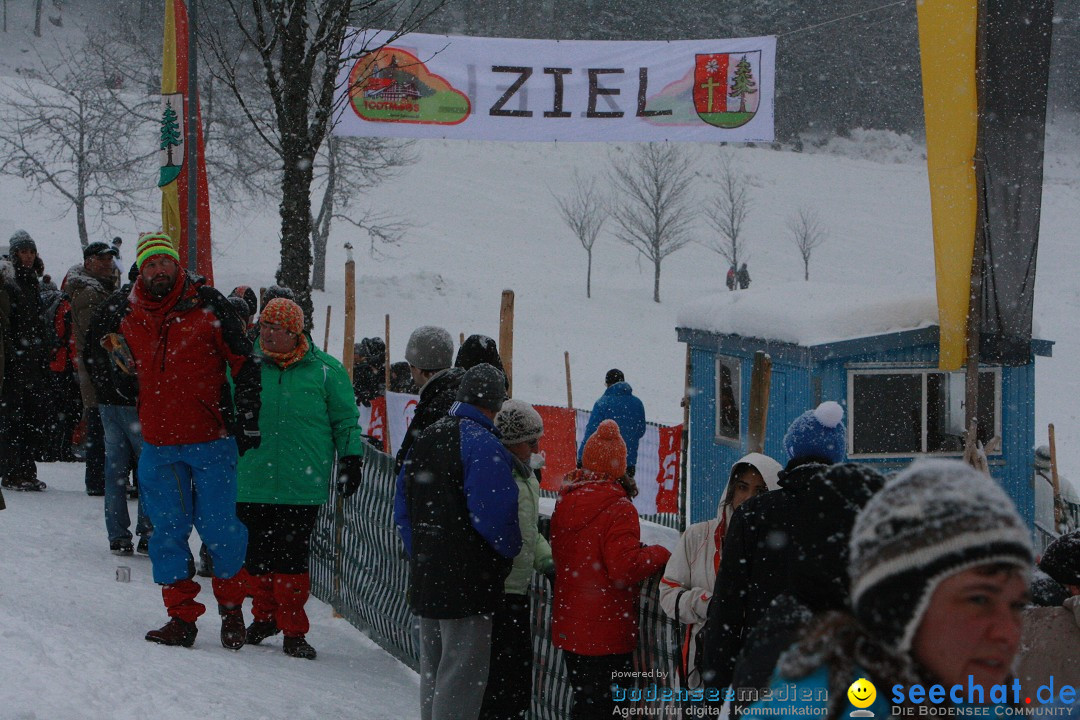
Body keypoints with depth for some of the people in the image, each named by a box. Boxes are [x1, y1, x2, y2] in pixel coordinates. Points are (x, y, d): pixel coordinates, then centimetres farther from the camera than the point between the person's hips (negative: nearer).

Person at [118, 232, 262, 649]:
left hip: (211, 441, -4)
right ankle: (181, 616, 10)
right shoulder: (130, 319, 9)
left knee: (218, 527, -4)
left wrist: (247, 423, -6)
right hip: (158, 446, 4)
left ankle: (231, 606, 16)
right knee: (168, 530, 2)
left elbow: (244, 363, -1)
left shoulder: (207, 305, -3)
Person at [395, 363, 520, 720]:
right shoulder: (483, 446, -15)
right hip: (469, 583, -8)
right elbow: (493, 516, -22)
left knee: (432, 672, 17)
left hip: (425, 579, 8)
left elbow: (402, 510, 15)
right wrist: (511, 551, -4)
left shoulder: (424, 439, 12)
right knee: (462, 676, -4)